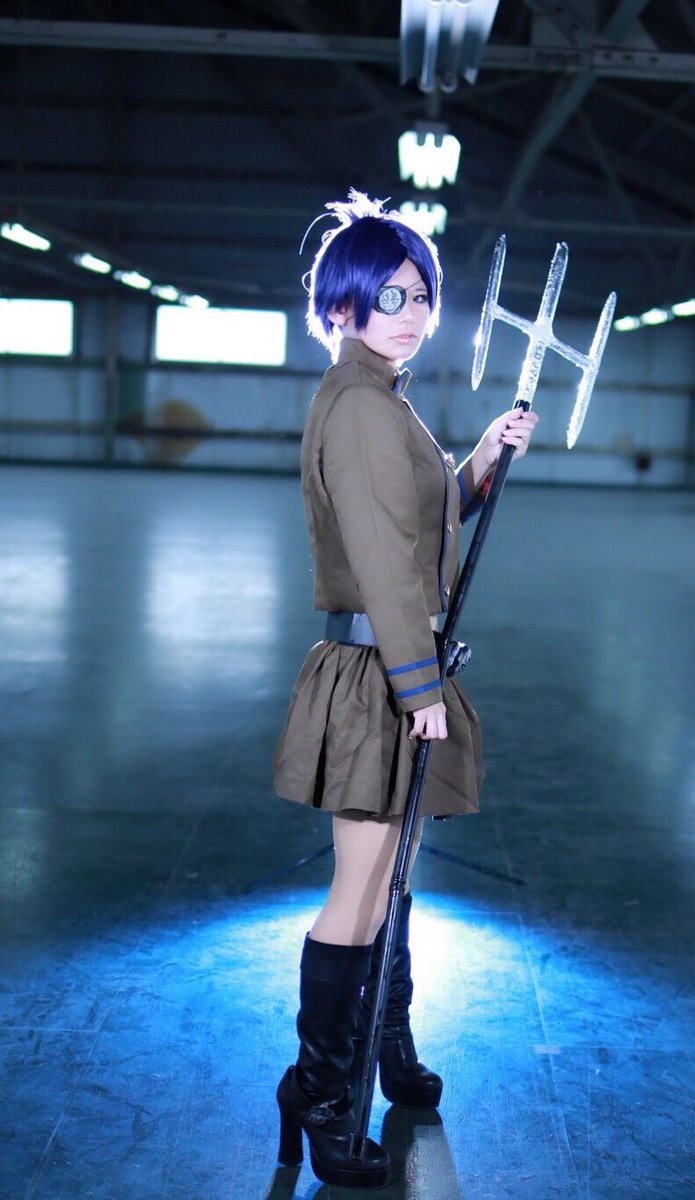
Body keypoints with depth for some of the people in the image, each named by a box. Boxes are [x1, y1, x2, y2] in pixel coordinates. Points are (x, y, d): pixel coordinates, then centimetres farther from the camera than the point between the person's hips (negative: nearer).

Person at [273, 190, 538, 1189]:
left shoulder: (379, 402, 15)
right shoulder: (362, 407, -16)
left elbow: (429, 514, 23)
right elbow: (384, 558, -21)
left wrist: (486, 457, 11)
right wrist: (420, 685, -20)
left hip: (394, 672, 10)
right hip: (378, 673, -10)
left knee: (387, 874, 20)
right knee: (360, 891, -3)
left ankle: (387, 1053, 36)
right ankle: (318, 1097, 9)